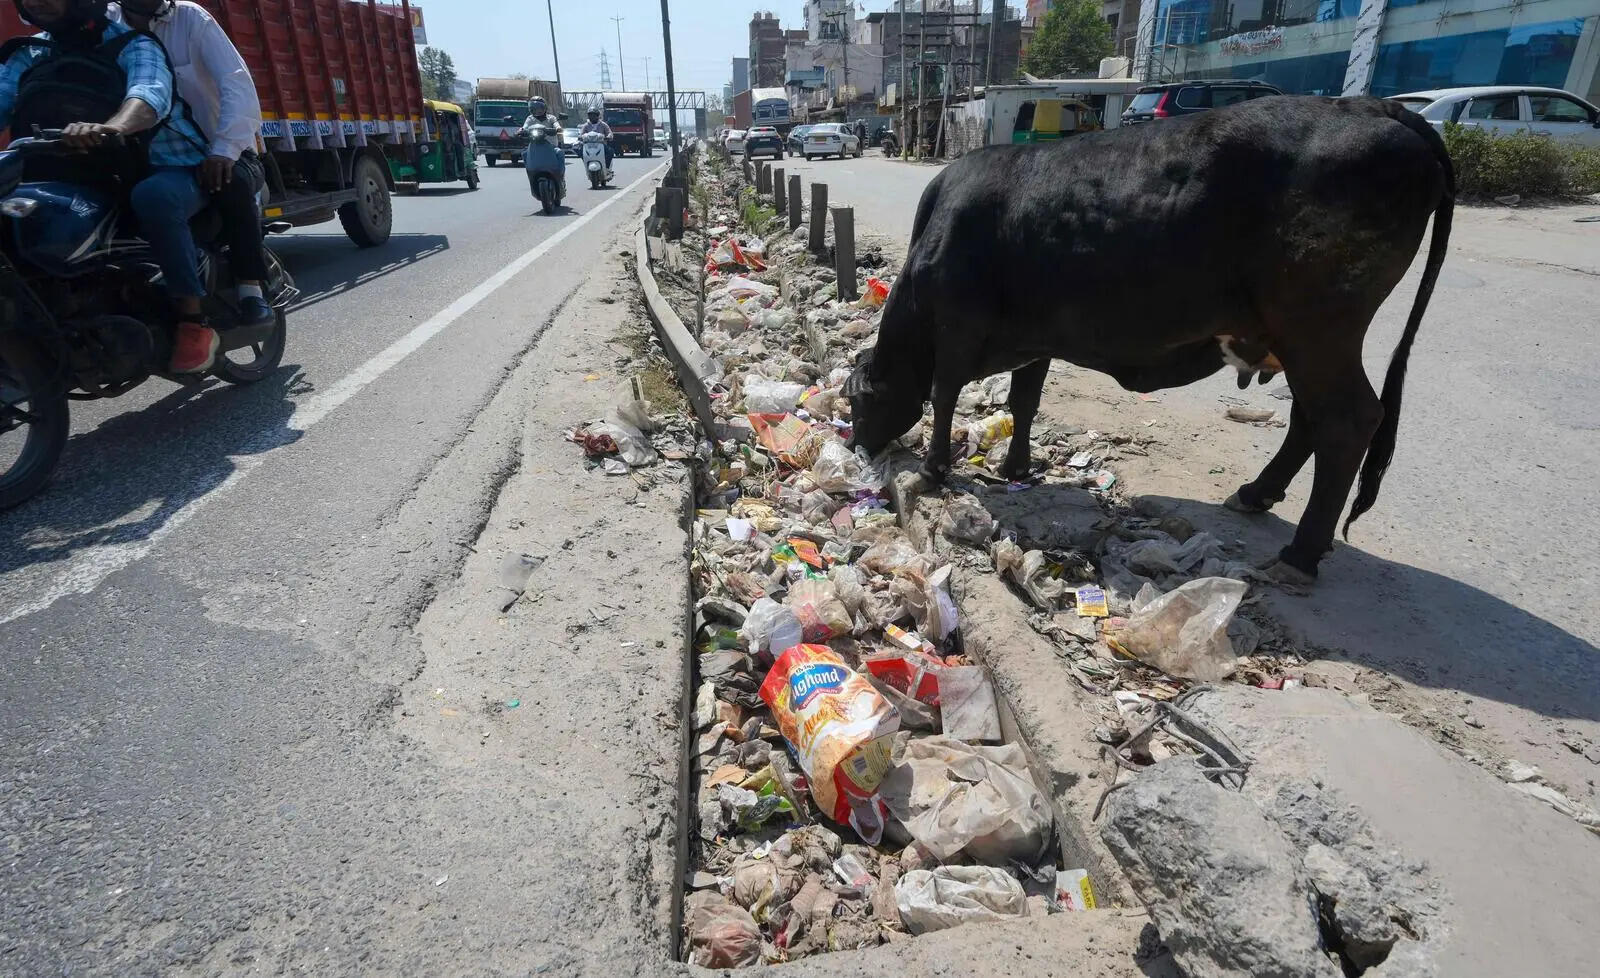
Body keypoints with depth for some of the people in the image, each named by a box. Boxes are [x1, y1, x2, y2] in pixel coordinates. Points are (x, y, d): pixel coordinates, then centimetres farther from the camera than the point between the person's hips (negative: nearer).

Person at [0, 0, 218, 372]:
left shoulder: (131, 44, -6)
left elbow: (152, 93, -28)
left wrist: (110, 127, -49)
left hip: (170, 169, -6)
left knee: (153, 197, -40)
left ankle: (194, 321, -33)